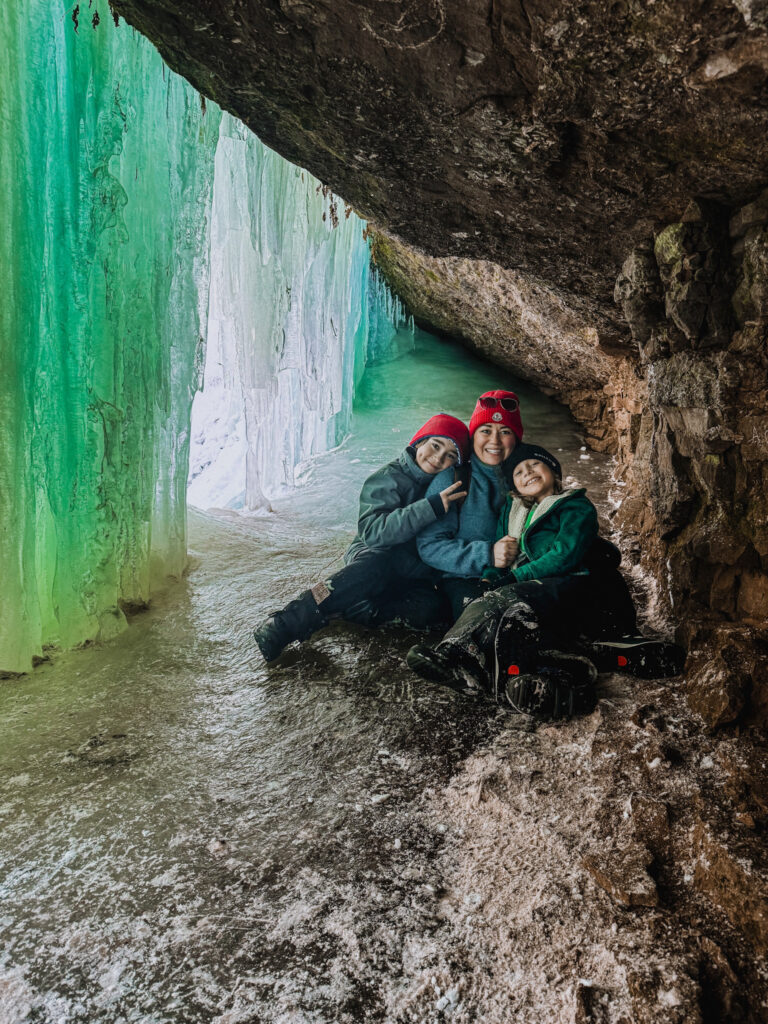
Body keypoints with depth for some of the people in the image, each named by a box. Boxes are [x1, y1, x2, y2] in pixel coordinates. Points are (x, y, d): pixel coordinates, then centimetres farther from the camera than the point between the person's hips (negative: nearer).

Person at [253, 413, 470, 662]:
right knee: (379, 561, -40)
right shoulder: (388, 479, -11)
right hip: (371, 555, -5)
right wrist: (432, 507, -34)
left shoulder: (450, 483, 6)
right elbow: (374, 532, -27)